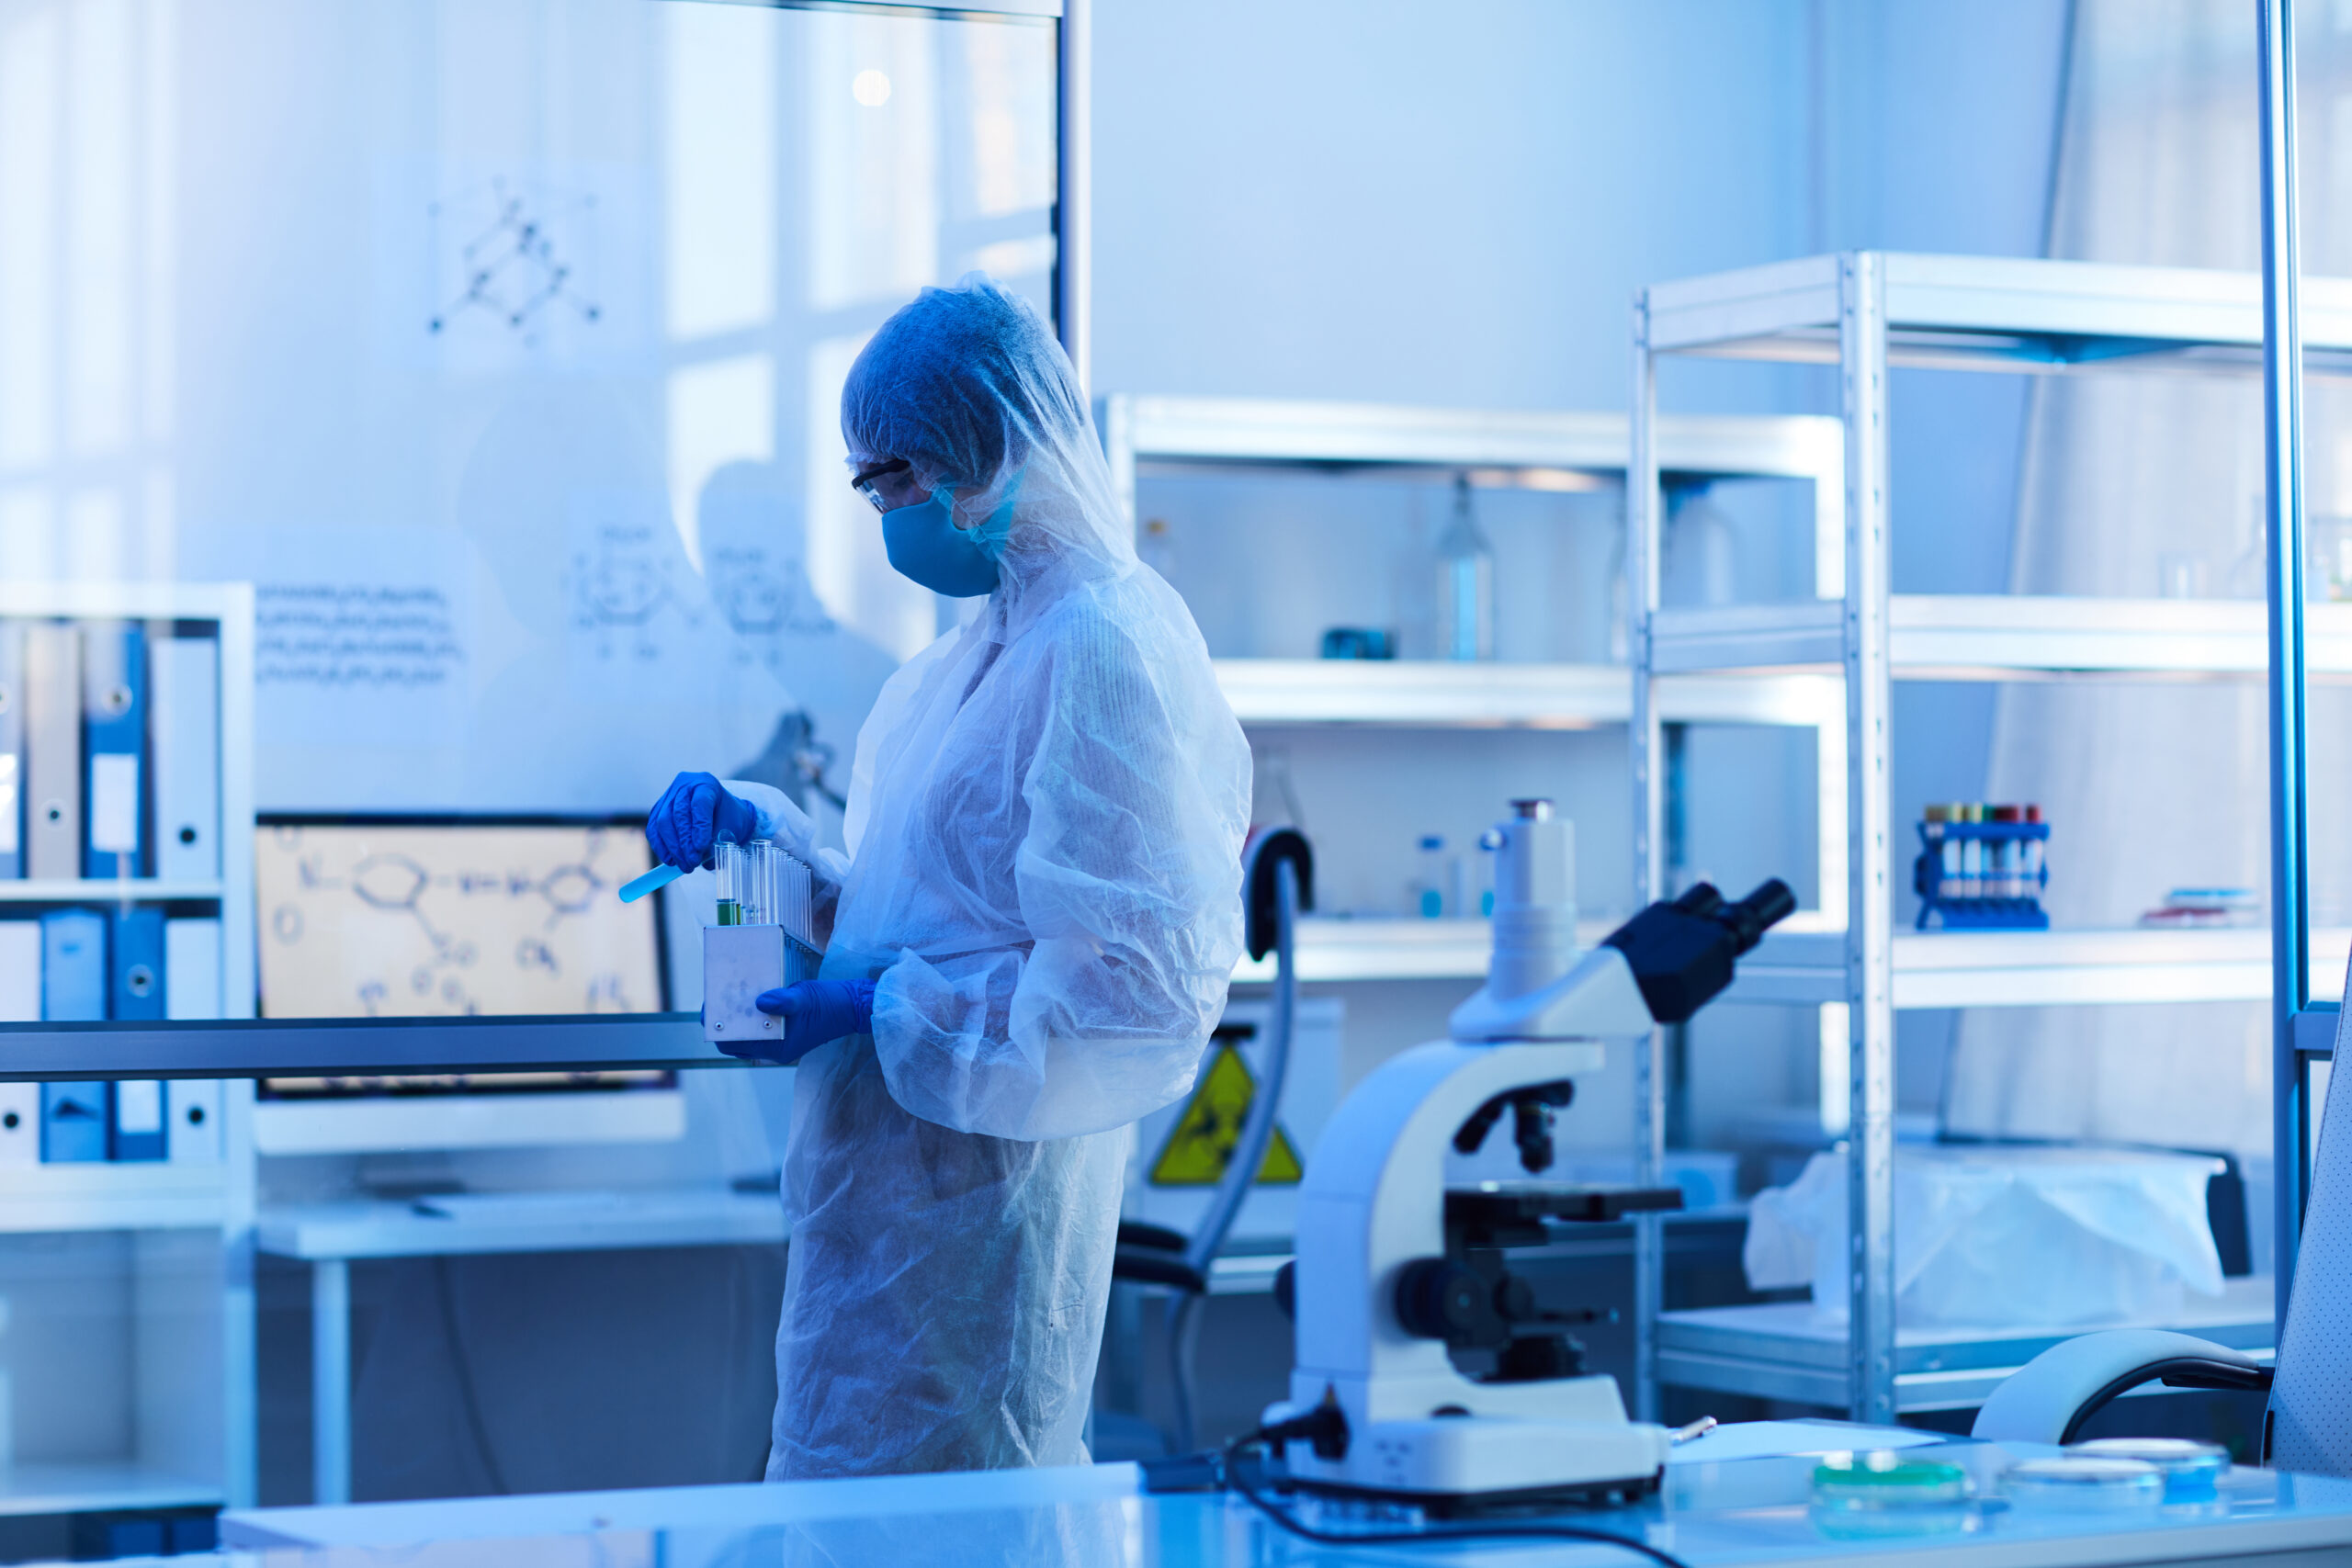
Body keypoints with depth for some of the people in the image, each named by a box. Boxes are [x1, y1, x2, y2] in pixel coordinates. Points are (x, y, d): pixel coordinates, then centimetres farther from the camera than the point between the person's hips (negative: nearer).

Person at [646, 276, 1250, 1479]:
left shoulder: (1109, 651, -17)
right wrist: (761, 829, 8)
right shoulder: (987, 645, 14)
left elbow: (1145, 983, -22)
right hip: (891, 1186, 10)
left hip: (979, 1201, -10)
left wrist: (885, 1010, -19)